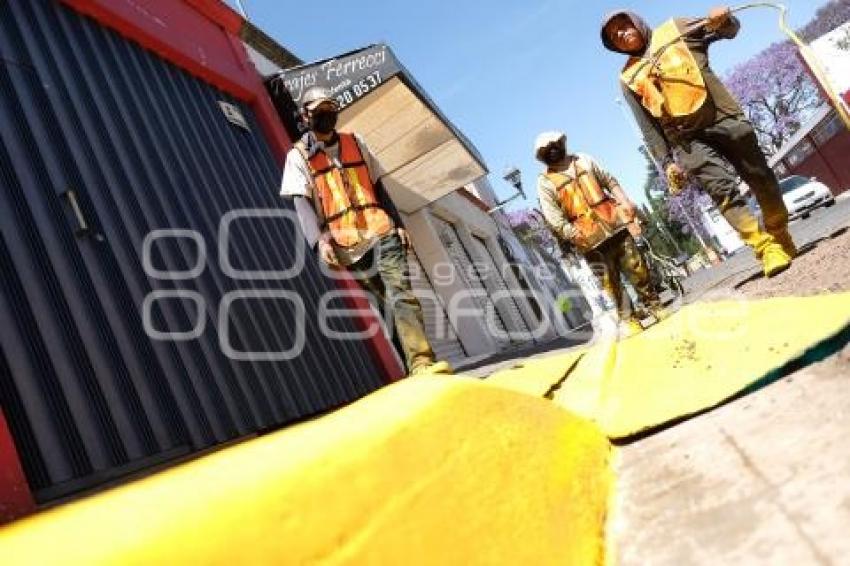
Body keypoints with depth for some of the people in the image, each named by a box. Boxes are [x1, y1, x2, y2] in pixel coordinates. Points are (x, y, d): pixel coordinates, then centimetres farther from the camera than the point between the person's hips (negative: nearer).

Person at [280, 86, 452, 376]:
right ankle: (418, 363, 10)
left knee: (401, 294, -13)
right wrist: (320, 240, -21)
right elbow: (301, 201, -5)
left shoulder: (354, 143, 18)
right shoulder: (299, 155, 7)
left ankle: (421, 364, -20)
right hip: (347, 244, -2)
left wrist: (398, 223, 11)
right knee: (387, 302, 1)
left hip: (381, 233, 2)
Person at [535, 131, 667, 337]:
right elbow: (553, 216, -9)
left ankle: (653, 304, 22)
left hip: (613, 222, 3)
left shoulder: (582, 160, 12)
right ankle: (628, 318, 12)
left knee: (636, 266, 5)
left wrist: (624, 201, 3)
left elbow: (610, 181, 16)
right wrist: (571, 234, -21)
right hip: (589, 237, -3)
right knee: (610, 280, 0)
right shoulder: (545, 182, -1)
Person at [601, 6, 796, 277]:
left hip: (723, 118, 1)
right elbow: (648, 127, 7)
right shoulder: (629, 78, 10)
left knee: (762, 179, 4)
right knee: (723, 189, -19)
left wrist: (723, 19, -8)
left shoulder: (674, 29, 13)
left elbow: (730, 30, 16)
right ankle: (766, 247, -18)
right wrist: (666, 161, -2)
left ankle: (781, 239, 22)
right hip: (687, 139, -1)